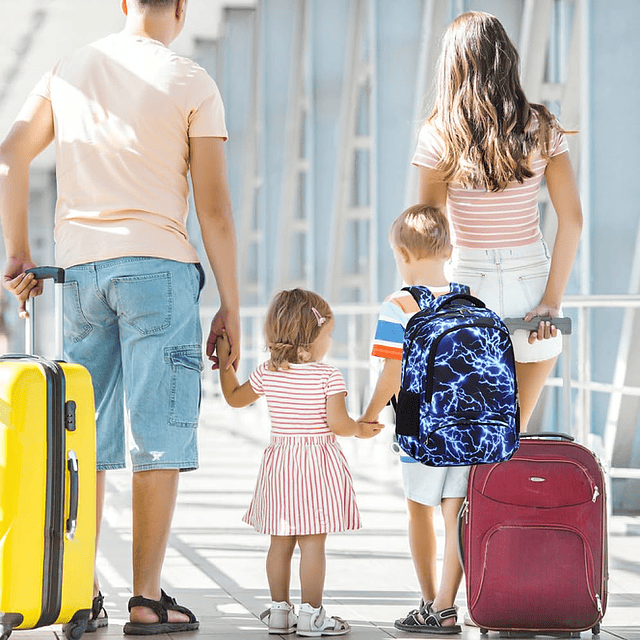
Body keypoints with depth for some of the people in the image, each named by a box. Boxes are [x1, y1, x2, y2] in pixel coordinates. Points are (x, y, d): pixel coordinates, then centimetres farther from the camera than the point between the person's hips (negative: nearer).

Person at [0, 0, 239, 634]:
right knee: (159, 438, -1)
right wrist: (230, 304, 1)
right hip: (158, 265, -4)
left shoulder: (69, 70, 11)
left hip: (80, 268, 5)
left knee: (84, 437, 9)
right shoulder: (192, 84, -2)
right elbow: (213, 207, -4)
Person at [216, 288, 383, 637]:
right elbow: (337, 424, -16)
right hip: (317, 463, -5)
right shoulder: (327, 376, -11)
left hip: (279, 463, 5)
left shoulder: (267, 373, 3)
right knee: (313, 542, -3)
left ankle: (279, 611, 16)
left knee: (281, 542, 11)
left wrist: (224, 363, 29)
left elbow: (234, 397, 18)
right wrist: (360, 430, 3)